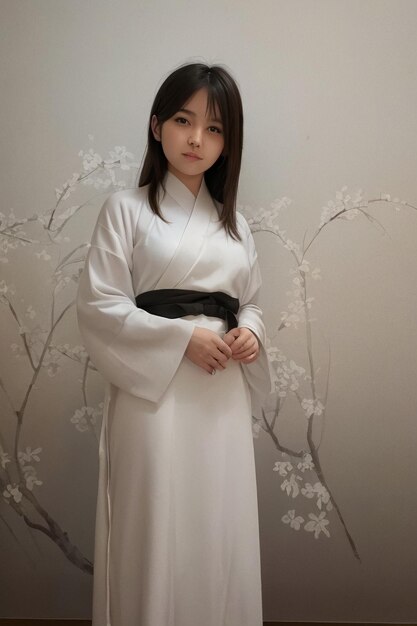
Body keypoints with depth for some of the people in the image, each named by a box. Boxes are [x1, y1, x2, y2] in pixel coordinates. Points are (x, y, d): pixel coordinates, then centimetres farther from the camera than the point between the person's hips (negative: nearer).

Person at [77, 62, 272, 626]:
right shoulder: (126, 208, -1)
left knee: (221, 532, 11)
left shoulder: (235, 223, 14)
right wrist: (183, 337, -15)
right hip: (155, 391, -4)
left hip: (225, 396, 5)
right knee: (156, 532, 3)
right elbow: (98, 306, -7)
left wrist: (251, 334, -4)